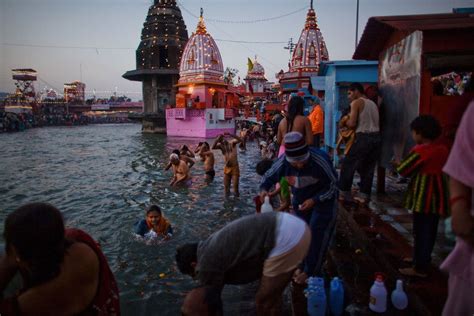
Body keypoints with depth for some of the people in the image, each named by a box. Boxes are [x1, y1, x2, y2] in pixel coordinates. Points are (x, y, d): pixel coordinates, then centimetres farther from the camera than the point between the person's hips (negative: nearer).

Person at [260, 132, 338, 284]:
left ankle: (311, 272, 12)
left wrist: (315, 200, -33)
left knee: (317, 235, -6)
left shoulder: (320, 159, -36)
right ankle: (304, 265, 34)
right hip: (300, 200, 4)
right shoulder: (283, 162, -26)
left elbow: (334, 184, -23)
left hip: (323, 199, -4)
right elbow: (269, 176, -8)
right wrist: (264, 189, -31)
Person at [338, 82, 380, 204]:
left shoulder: (356, 102, -3)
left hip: (364, 137, -7)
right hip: (376, 137, 7)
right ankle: (364, 195, 12)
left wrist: (345, 122, 10)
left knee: (348, 165, 5)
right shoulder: (373, 104, 19)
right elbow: (372, 122, 16)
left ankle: (343, 192, 10)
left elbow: (352, 123, -10)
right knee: (368, 167, 11)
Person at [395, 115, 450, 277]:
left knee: (421, 231, -2)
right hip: (436, 196, 8)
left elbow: (403, 170, -12)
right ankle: (421, 258, 32)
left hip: (424, 198, -8)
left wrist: (399, 163, 9)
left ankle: (420, 268, 5)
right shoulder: (442, 149, 7)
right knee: (429, 230, 17)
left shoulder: (420, 151, -17)